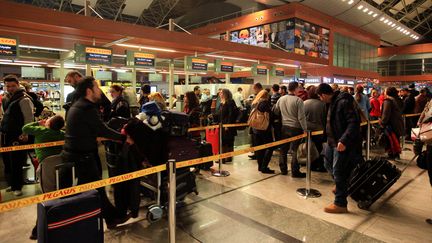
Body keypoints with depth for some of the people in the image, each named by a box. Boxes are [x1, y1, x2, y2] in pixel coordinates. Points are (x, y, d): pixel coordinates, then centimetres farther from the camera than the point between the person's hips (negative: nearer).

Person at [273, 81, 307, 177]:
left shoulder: (281, 99, 1)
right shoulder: (298, 100, -15)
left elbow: (275, 112, 10)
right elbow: (301, 117, -16)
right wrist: (305, 129, -10)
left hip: (284, 127, 5)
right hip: (296, 128, -5)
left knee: (283, 149, 14)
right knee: (295, 150, 3)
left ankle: (283, 169, 25)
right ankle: (295, 171, 9)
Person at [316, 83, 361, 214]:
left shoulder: (344, 102, -21)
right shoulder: (333, 101, 10)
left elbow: (354, 122, -26)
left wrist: (344, 140, -31)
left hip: (343, 144, -10)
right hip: (332, 141, 10)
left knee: (338, 172, -1)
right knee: (328, 164, 23)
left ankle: (340, 204, 13)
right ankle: (340, 185, 47)